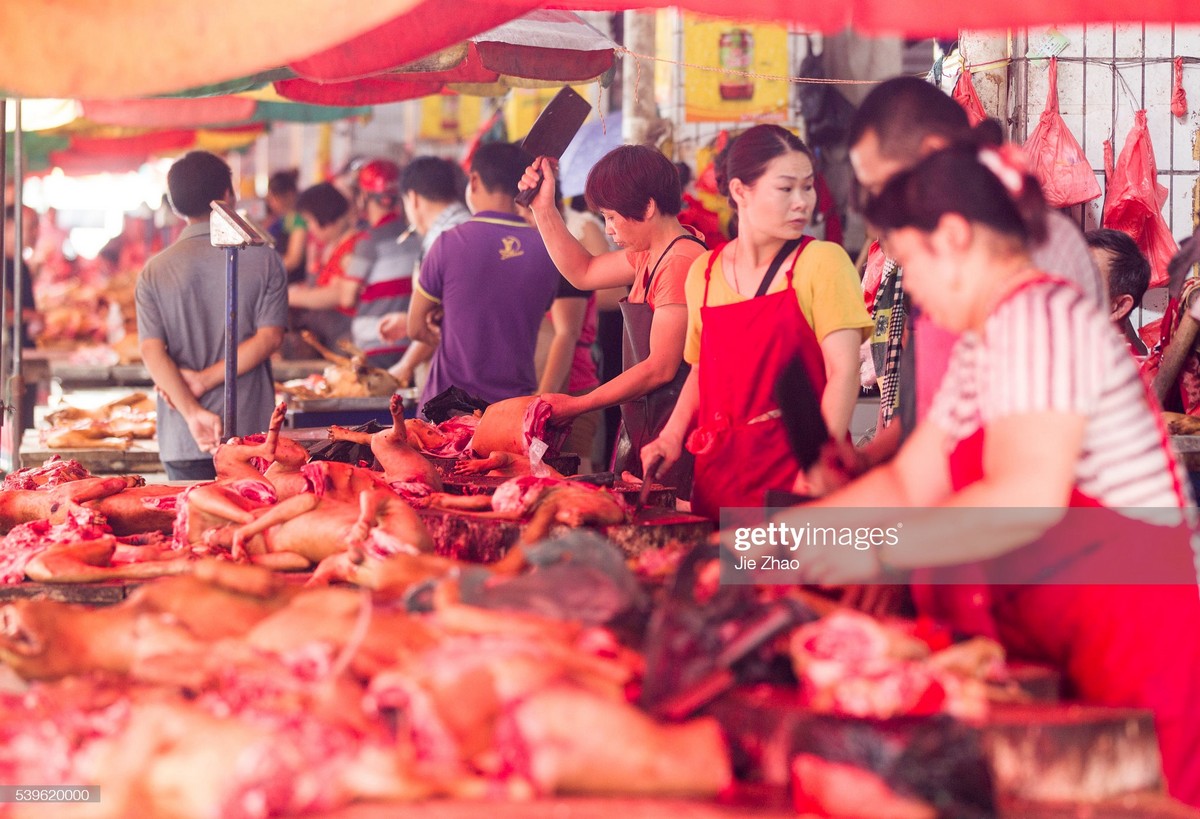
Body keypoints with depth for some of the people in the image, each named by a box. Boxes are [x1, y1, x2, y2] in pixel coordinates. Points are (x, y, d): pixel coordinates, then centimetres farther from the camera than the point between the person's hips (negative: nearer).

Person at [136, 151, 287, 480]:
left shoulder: (155, 271, 2)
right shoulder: (263, 259, -1)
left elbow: (152, 352, -7)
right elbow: (269, 337, -8)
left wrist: (193, 413, -14)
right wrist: (206, 380, -8)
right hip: (252, 432, -1)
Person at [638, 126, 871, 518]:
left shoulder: (821, 262, -3)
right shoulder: (704, 272, 10)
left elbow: (843, 371, -11)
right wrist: (672, 436, 6)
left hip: (795, 466, -4)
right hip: (719, 468, 4)